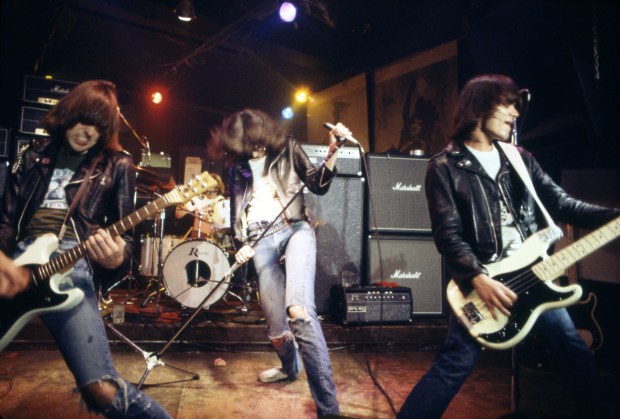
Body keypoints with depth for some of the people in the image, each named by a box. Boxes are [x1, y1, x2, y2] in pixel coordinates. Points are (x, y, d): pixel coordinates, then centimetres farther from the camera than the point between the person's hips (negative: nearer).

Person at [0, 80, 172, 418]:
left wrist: (117, 257, -17)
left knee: (102, 390, -19)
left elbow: (125, 232, 8)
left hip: (73, 266, -3)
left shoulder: (116, 165, 12)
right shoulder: (33, 155, 20)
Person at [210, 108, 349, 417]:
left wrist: (332, 153, -11)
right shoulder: (237, 169, 19)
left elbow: (318, 185, 3)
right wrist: (241, 244, 5)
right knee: (275, 325, 1)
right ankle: (289, 367, 38)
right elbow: (236, 213, 21)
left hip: (295, 229, -3)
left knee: (299, 310, -28)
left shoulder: (287, 149, 11)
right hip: (261, 240, 3)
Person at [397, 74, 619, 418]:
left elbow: (563, 205, 7)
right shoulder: (445, 167, -8)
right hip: (482, 282, -6)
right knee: (454, 365, -8)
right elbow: (448, 235, -14)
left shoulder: (520, 158, 11)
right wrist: (478, 280, -24)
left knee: (576, 352, 20)